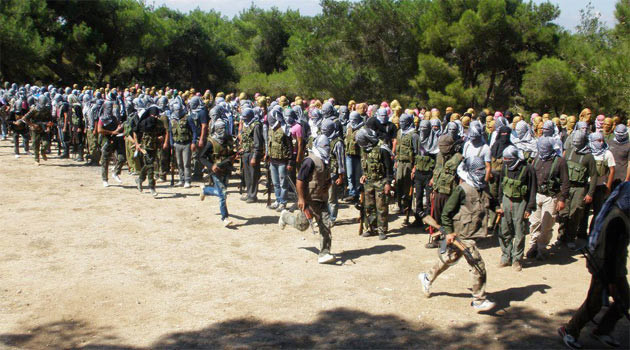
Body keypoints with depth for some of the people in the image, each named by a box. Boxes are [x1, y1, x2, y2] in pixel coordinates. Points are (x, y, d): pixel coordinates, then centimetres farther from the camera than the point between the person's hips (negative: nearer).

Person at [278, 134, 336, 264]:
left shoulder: (326, 162, 11)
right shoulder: (310, 161, -16)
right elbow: (300, 180, -19)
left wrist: (328, 185, 2)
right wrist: (301, 198, -22)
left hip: (321, 199, 7)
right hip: (309, 200, -7)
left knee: (325, 225, -3)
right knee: (302, 225, 6)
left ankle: (324, 253, 1)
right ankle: (285, 216, 37)